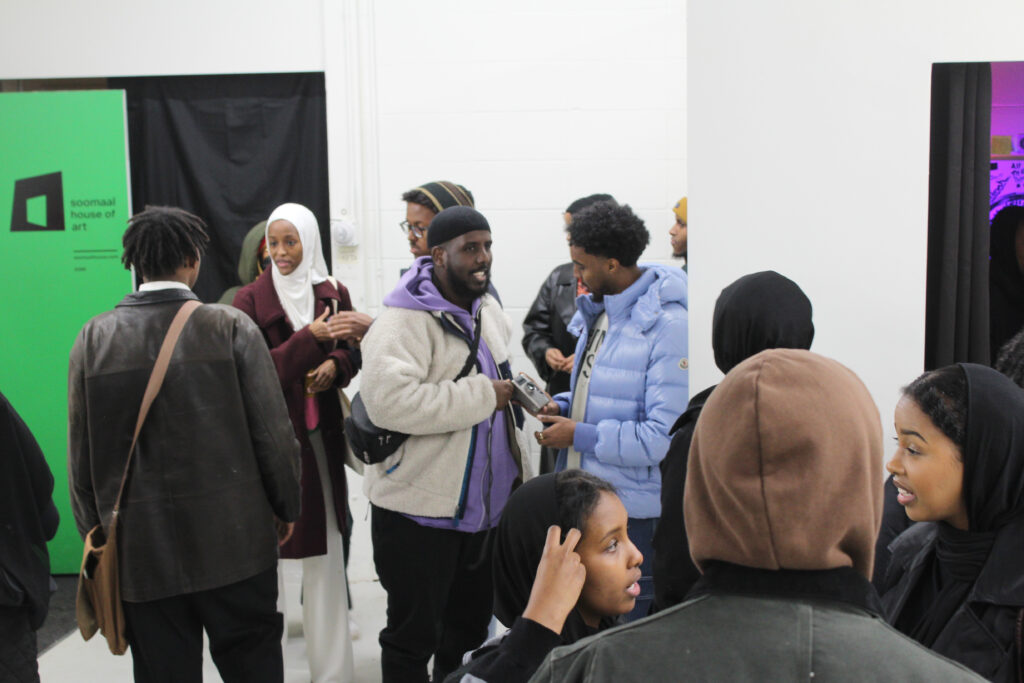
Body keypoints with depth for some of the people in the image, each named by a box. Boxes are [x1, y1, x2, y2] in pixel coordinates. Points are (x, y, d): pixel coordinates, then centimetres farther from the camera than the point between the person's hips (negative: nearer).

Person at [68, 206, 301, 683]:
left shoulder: (93, 339, -2)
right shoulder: (230, 327, -8)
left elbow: (80, 452, 3)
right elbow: (273, 432, -7)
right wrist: (286, 508, 8)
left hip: (139, 552, 2)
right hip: (233, 541, -2)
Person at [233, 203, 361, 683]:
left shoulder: (333, 293, 7)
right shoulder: (251, 299, -3)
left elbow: (353, 352, 12)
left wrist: (334, 364, -10)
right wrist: (307, 339, -18)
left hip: (321, 429, 3)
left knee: (326, 541, 5)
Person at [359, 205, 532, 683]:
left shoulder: (488, 311, 9)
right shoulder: (403, 321, -19)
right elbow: (388, 400, -34)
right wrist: (483, 395, -28)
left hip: (485, 505, 8)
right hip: (419, 509, -8)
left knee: (470, 627, 22)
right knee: (414, 637, 6)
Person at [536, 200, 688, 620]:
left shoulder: (668, 326, -20)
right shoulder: (598, 311, 10)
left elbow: (667, 436, -24)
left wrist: (580, 435, -18)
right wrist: (563, 407, 4)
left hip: (633, 513, -9)